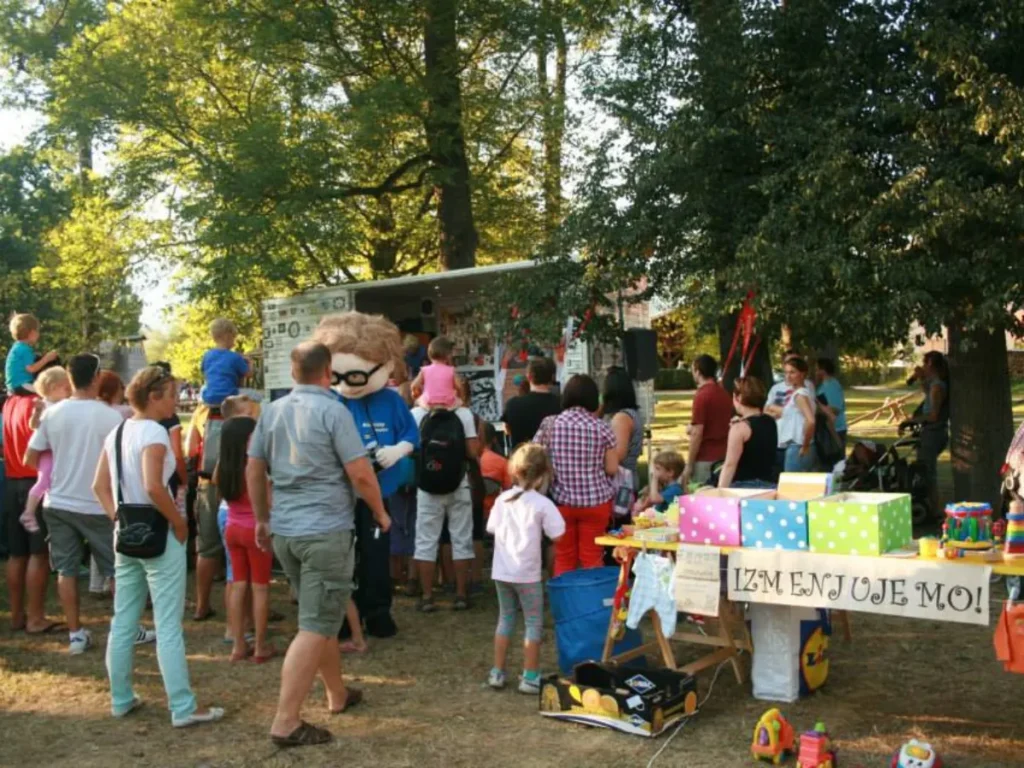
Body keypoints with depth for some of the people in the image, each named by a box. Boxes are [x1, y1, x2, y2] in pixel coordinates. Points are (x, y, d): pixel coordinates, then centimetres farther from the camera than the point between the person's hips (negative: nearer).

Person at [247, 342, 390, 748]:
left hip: (284, 531, 7)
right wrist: (381, 513, 2)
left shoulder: (272, 411, 8)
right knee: (315, 626, -3)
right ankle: (286, 722, -5)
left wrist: (262, 518, 24)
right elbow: (360, 473, -13)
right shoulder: (332, 410, -11)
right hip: (327, 531, -7)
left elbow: (253, 469, 14)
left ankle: (337, 694, 35)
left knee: (320, 617, 21)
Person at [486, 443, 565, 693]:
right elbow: (557, 535, -13)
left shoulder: (502, 499, 2)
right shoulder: (542, 504, -12)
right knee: (534, 623, 7)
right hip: (527, 574, -5)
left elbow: (492, 529, 9)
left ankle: (497, 672, 21)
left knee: (505, 619, 18)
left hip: (501, 571, 5)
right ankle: (530, 677, 8)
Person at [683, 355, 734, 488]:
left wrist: (689, 465, -12)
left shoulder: (702, 396, -14)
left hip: (705, 458, -8)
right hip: (723, 456, 8)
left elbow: (697, 433, -16)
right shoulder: (724, 393, 10)